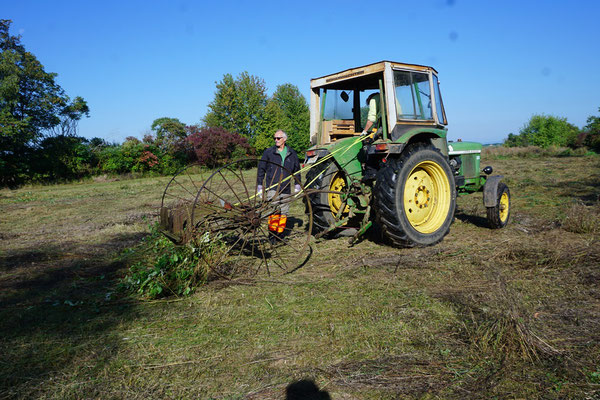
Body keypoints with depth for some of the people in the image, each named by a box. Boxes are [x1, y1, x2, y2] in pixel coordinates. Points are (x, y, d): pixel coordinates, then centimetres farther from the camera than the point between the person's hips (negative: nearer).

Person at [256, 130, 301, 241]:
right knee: (274, 210, -13)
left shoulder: (292, 154, 9)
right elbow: (261, 169, 7)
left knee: (284, 212, 6)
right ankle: (272, 232, -5)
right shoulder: (268, 152, 3)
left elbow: (296, 170, 21)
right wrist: (259, 185, 3)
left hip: (286, 189, 3)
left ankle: (280, 233, 16)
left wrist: (297, 185, 18)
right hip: (272, 188, -3)